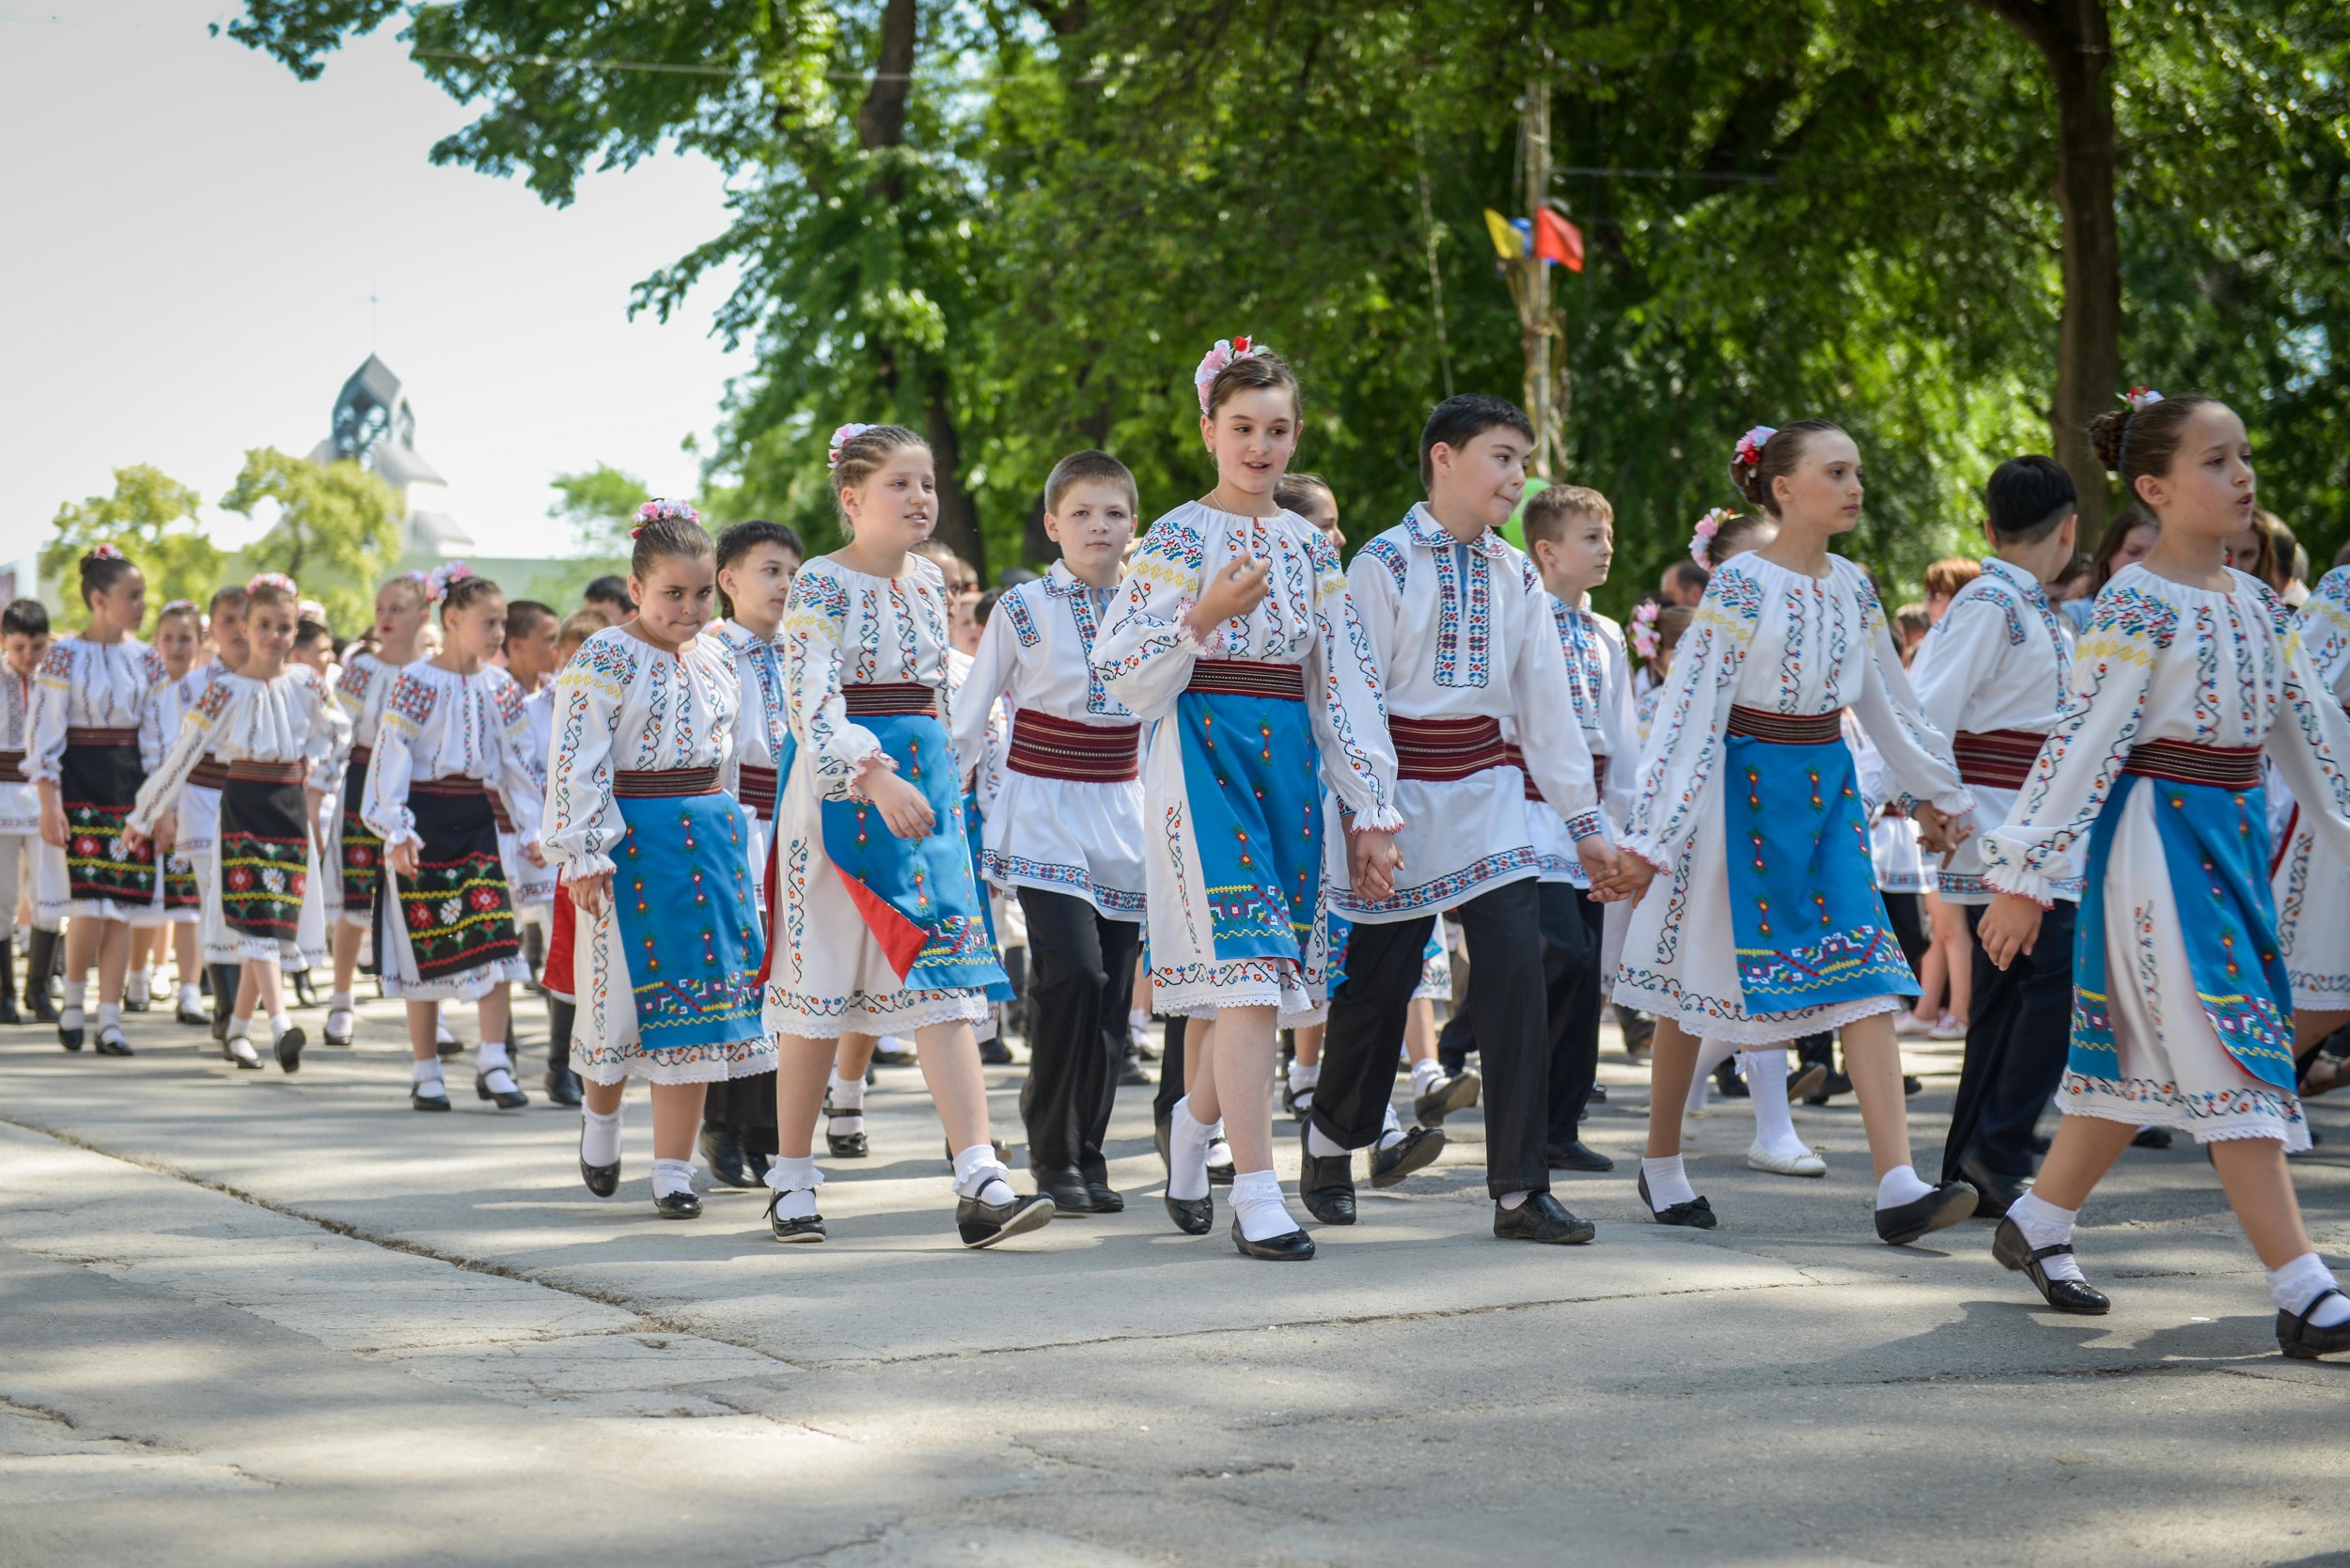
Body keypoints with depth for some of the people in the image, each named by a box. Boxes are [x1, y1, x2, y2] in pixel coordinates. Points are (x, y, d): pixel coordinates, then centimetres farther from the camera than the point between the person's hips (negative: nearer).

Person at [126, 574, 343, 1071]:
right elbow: (183, 755, -3)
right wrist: (143, 817, 0)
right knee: (257, 916, -15)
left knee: (277, 918, 5)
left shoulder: (305, 683, 4)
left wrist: (316, 785, 12)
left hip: (290, 809, 4)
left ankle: (238, 1029, 19)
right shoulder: (227, 690, -5)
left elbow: (334, 731, 21)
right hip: (243, 806, -4)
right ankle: (280, 1027, -29)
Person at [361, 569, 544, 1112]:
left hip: (476, 819, 4)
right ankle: (426, 1072, 10)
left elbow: (518, 762, 13)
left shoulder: (500, 686, 7)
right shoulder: (416, 682, -8)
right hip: (426, 822, -4)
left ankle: (494, 1064, -3)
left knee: (497, 939, -7)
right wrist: (397, 831, -18)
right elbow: (391, 757, -10)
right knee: (425, 946, 1)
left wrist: (530, 830, 8)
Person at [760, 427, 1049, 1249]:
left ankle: (980, 1181, -13)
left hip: (925, 792, 5)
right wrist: (877, 777, -31)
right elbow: (811, 700, -19)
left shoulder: (929, 583, 12)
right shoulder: (820, 584, -8)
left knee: (947, 985, -5)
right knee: (819, 989, 2)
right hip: (842, 795, -5)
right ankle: (792, 1179, 15)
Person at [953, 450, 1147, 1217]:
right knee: (1073, 971, -18)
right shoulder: (1021, 611, -3)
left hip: (1122, 816, 4)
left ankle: (1088, 1155, 13)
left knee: (1112, 991, 1)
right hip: (1044, 815, -4)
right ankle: (1052, 1157, -6)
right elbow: (970, 717, 2)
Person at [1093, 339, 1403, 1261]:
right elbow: (1122, 679, -6)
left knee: (1247, 974, 5)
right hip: (1204, 758, -5)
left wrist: (1370, 810, 8)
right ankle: (1256, 1195, -16)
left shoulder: (1311, 547, 13)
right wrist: (1203, 619, -22)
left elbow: (1343, 683, 13)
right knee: (1245, 965, -15)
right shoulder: (1178, 539, -2)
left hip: (1287, 762, 5)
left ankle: (1193, 1125, 33)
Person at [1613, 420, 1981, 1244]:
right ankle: (1661, 1165, 24)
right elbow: (1690, 707, -14)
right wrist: (1652, 834, -17)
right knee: (1697, 982, 6)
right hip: (1745, 788, -5)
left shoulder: (1853, 587, 8)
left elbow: (1887, 699, 20)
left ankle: (1898, 1186, -17)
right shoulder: (1741, 584, -11)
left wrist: (1939, 790, 26)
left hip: (1826, 788, 6)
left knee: (1866, 973, -9)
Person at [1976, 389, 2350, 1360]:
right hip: (2159, 834, -8)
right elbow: (2085, 739, -14)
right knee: (2229, 1053, -11)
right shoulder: (2135, 604, -12)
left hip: (2236, 834, 8)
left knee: (2144, 1052, 13)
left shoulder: (2256, 602, 11)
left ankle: (2036, 1223, 28)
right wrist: (2026, 877, -15)